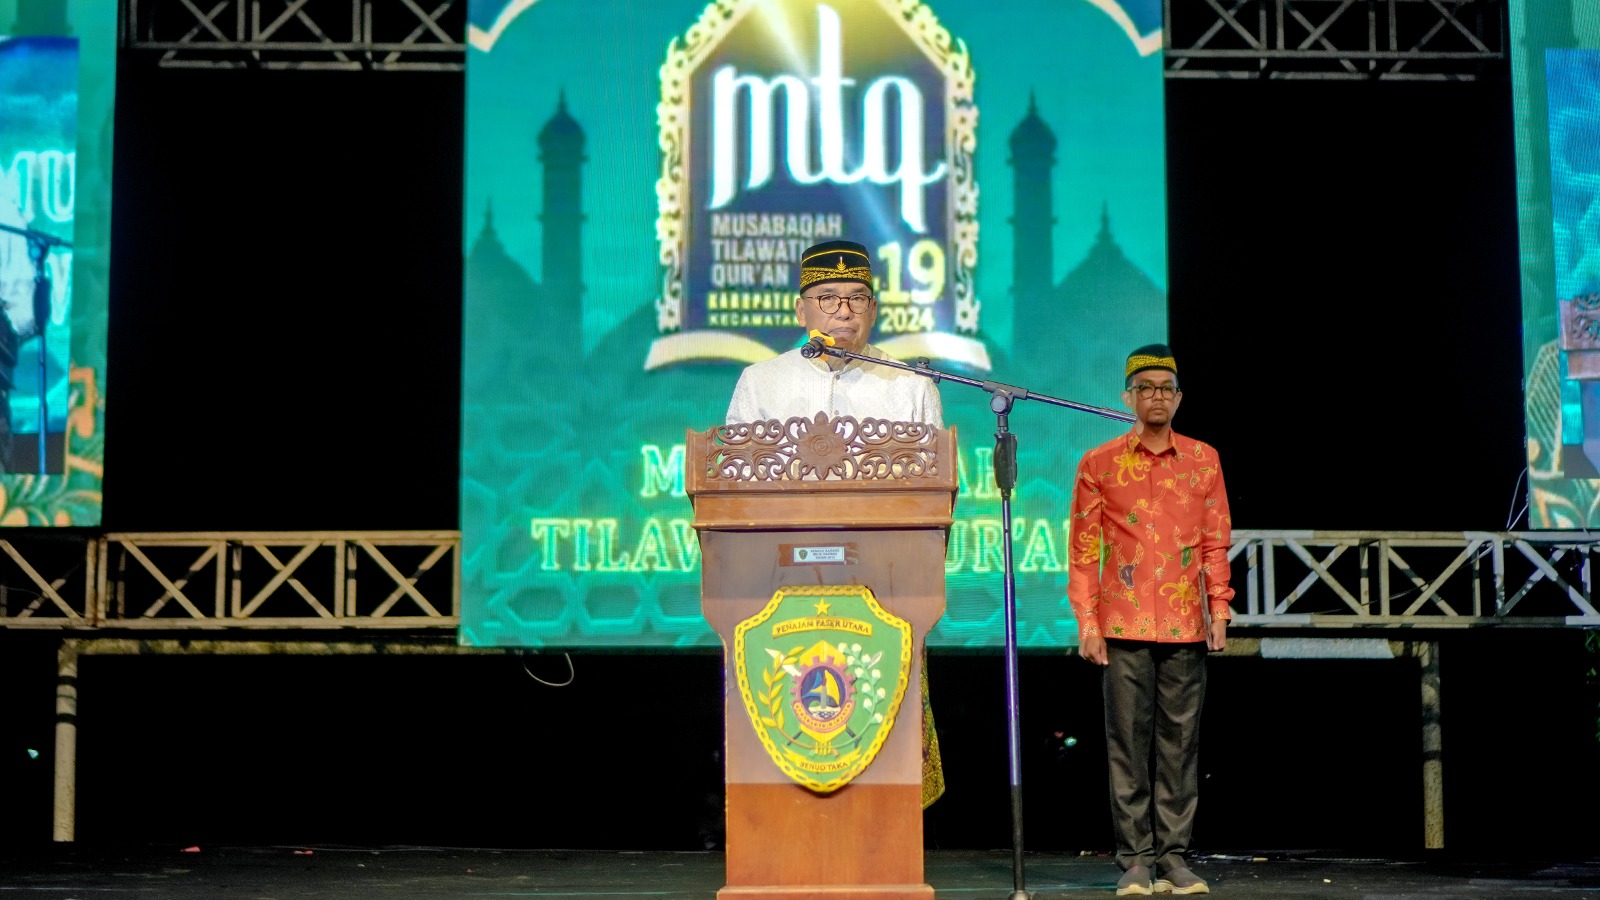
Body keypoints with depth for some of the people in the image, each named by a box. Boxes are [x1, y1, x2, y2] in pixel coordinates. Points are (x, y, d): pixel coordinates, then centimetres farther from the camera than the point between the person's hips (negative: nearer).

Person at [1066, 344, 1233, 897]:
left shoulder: (1204, 461, 11)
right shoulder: (1099, 464, 6)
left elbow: (1216, 542, 11)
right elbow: (1083, 548, 3)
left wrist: (1219, 609, 1)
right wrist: (1087, 621, -4)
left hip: (1186, 626, 2)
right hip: (1123, 626, -1)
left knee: (1180, 741, 3)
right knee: (1129, 742, -1)